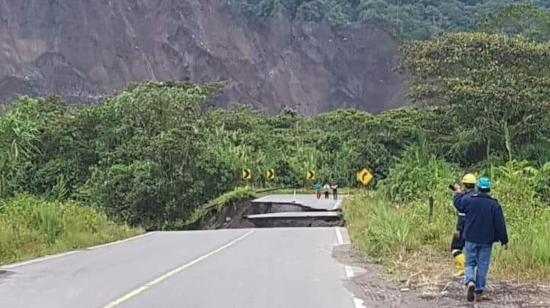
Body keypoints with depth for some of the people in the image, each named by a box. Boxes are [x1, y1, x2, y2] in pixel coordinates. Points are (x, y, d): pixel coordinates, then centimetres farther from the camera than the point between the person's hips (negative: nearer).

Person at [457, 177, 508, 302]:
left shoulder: (468, 200, -5)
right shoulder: (494, 205, -7)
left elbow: (458, 203, 17)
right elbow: (500, 224, -6)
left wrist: (458, 193, 37)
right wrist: (504, 240, 1)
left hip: (471, 239, 0)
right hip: (486, 241, 0)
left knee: (470, 263, 11)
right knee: (482, 266, 8)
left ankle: (470, 281, -16)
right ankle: (479, 292, 9)